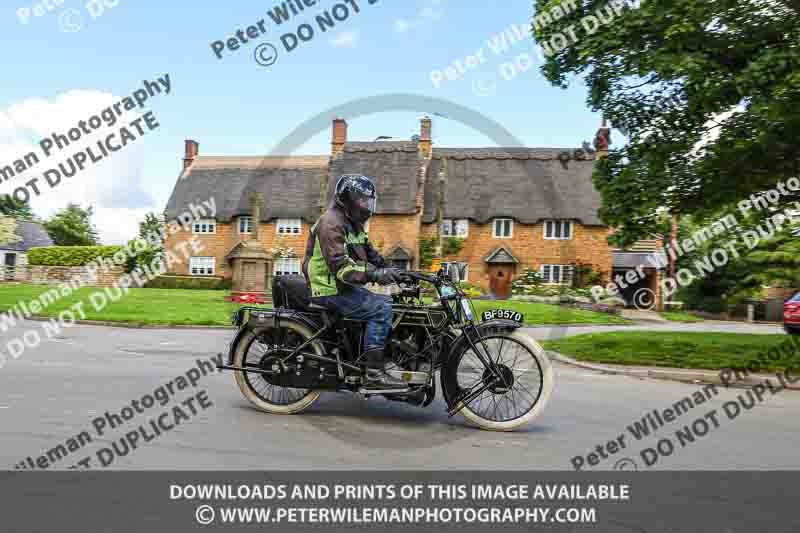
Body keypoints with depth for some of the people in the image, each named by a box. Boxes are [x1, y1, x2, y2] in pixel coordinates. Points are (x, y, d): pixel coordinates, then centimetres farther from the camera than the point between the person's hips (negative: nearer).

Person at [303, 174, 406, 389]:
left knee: (388, 302, 7)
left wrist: (389, 270, 2)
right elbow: (340, 267, -26)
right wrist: (374, 274, -34)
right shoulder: (332, 223, -16)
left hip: (346, 286, 10)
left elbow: (369, 253, 18)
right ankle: (373, 372, -21)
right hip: (331, 291, -10)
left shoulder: (352, 223, 18)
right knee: (380, 308, -21)